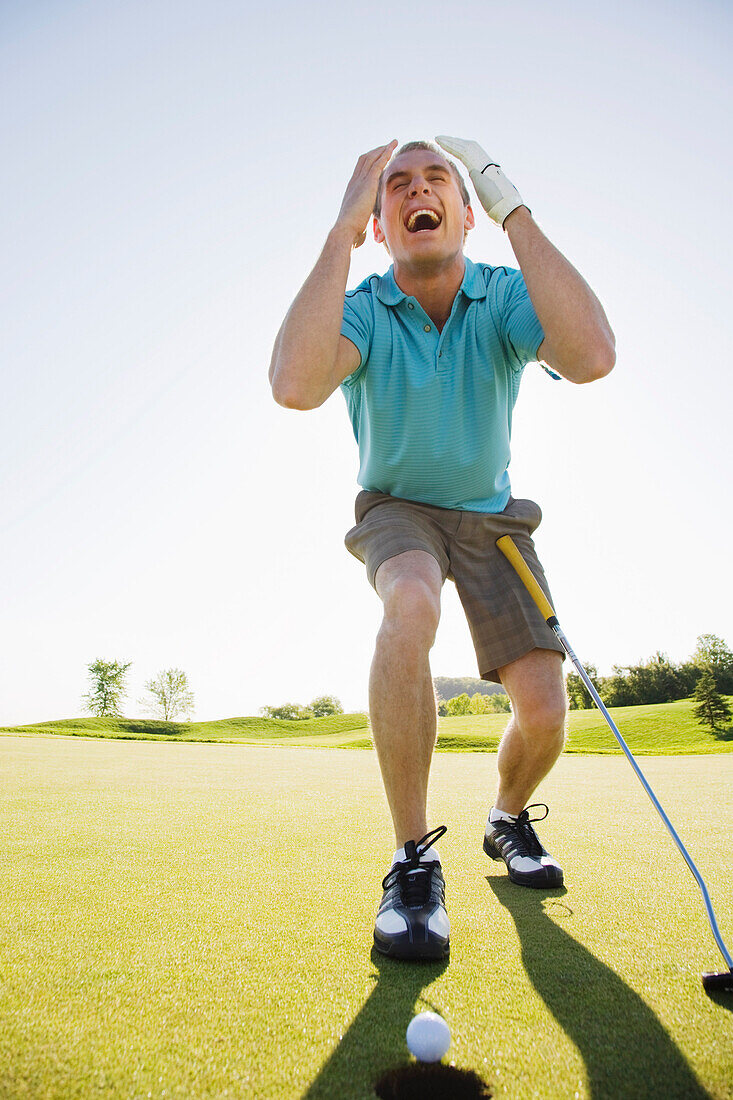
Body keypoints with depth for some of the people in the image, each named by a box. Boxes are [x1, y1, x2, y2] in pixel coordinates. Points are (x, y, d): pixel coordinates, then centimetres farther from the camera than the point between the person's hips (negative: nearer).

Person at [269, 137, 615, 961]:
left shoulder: (505, 297, -12)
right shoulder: (363, 309, -15)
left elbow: (592, 358, -35)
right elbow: (295, 385, -38)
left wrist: (512, 207, -30)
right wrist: (343, 227, -31)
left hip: (489, 515, 2)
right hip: (397, 510, -1)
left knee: (544, 713, -11)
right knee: (410, 607, -38)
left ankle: (508, 820, 26)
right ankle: (414, 861, -21)